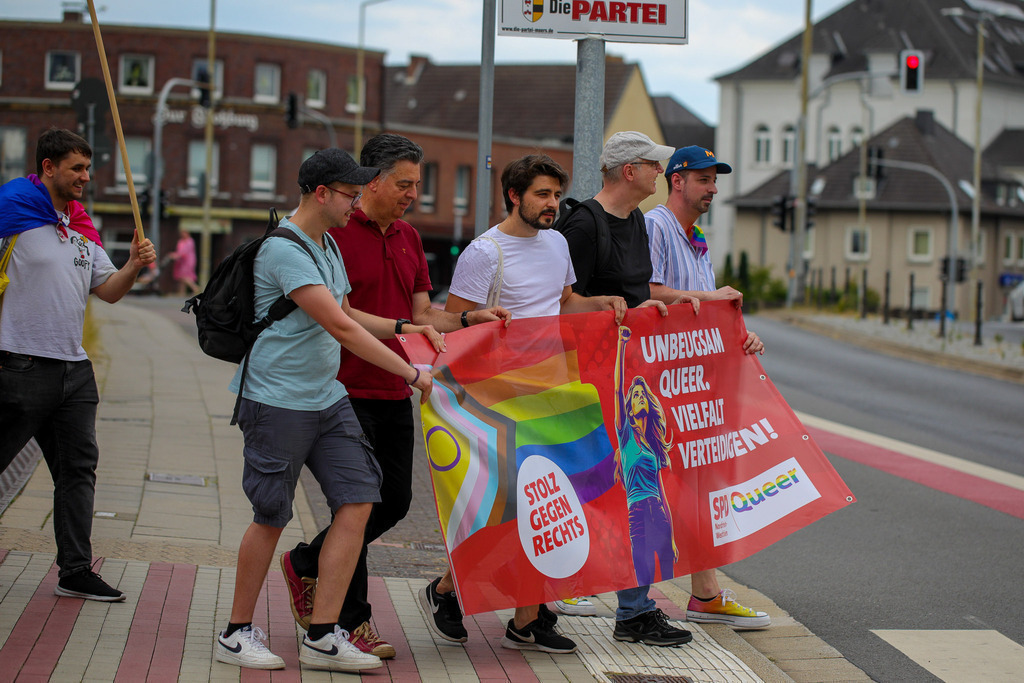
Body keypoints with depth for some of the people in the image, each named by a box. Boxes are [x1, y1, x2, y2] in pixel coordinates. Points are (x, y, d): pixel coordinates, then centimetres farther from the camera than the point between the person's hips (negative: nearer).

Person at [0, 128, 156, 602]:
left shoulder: (82, 229, 15)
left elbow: (108, 290, 14)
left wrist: (133, 267, -4)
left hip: (73, 368, 8)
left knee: (79, 466, 6)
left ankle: (75, 570, 11)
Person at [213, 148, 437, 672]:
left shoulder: (327, 245, 15)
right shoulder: (284, 249, -16)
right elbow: (340, 327, -22)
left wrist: (404, 328, 11)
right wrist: (411, 373, -19)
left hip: (328, 398, 9)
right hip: (278, 402, -9)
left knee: (358, 502, -2)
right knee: (270, 517, 0)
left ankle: (322, 638, 2)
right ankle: (237, 634, 16)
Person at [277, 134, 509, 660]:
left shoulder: (408, 238, 15)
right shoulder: (336, 232, -10)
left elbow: (422, 312, 15)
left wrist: (470, 319, 0)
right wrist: (400, 328, -21)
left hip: (394, 394, 8)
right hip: (349, 393, -8)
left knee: (395, 500, 11)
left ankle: (305, 565, 30)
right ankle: (352, 622, 9)